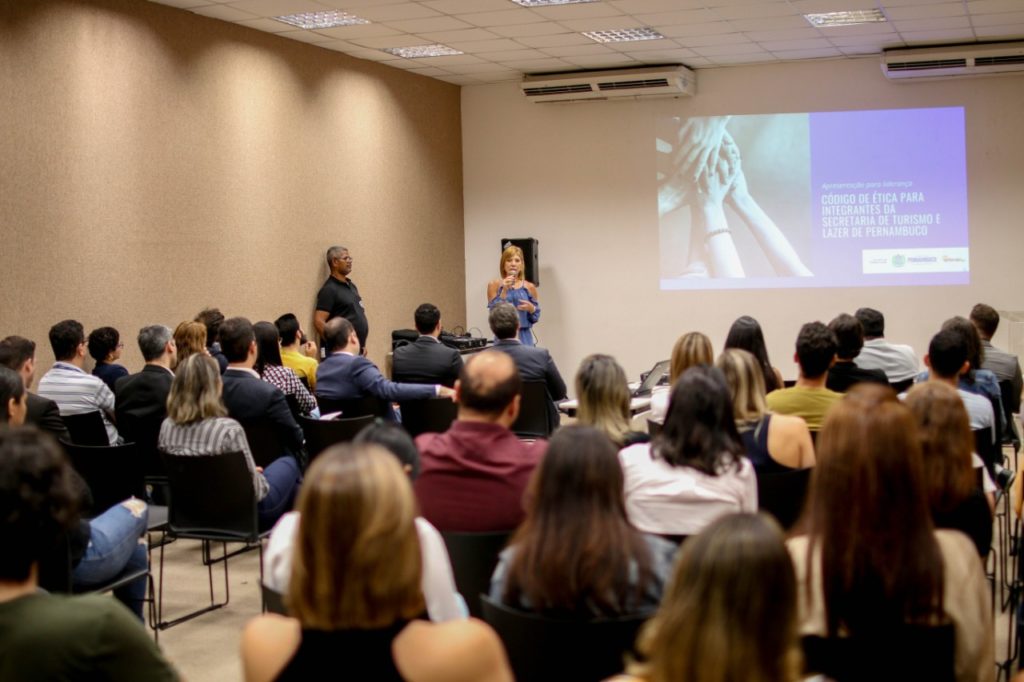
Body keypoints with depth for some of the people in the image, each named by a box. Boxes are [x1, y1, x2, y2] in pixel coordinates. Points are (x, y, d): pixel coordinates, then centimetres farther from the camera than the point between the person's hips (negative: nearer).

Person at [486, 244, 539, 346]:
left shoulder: (529, 287, 5)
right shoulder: (494, 285, 2)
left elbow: (535, 317, 10)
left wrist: (531, 308, -11)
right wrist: (504, 291, -14)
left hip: (525, 338, 2)